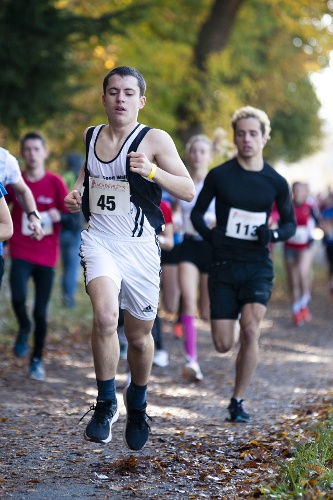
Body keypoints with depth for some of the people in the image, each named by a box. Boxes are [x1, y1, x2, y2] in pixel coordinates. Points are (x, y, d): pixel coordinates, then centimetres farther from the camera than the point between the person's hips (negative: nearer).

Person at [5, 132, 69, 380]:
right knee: (18, 298, -25)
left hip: (46, 256, 0)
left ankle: (37, 359, 22)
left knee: (40, 312, 2)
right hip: (20, 253, 0)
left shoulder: (55, 182, -3)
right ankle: (24, 329, 8)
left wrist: (59, 216, -25)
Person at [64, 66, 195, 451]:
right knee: (105, 316, -25)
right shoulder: (90, 136, 6)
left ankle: (137, 403, 38)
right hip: (99, 240, 1)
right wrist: (76, 191, 7)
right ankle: (106, 404, -8)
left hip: (140, 246, -1)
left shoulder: (155, 140, -7)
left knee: (139, 335, 10)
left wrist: (151, 171, -27)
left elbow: (188, 191, -12)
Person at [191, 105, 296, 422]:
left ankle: (238, 401, -3)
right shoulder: (219, 176, -3)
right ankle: (231, 320, 38)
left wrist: (273, 234, -11)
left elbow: (290, 223, 11)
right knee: (223, 345, -1)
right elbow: (197, 212, 8)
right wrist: (208, 233, -10)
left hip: (258, 266, 0)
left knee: (250, 330, -19)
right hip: (223, 266, 0)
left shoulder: (275, 182, -1)